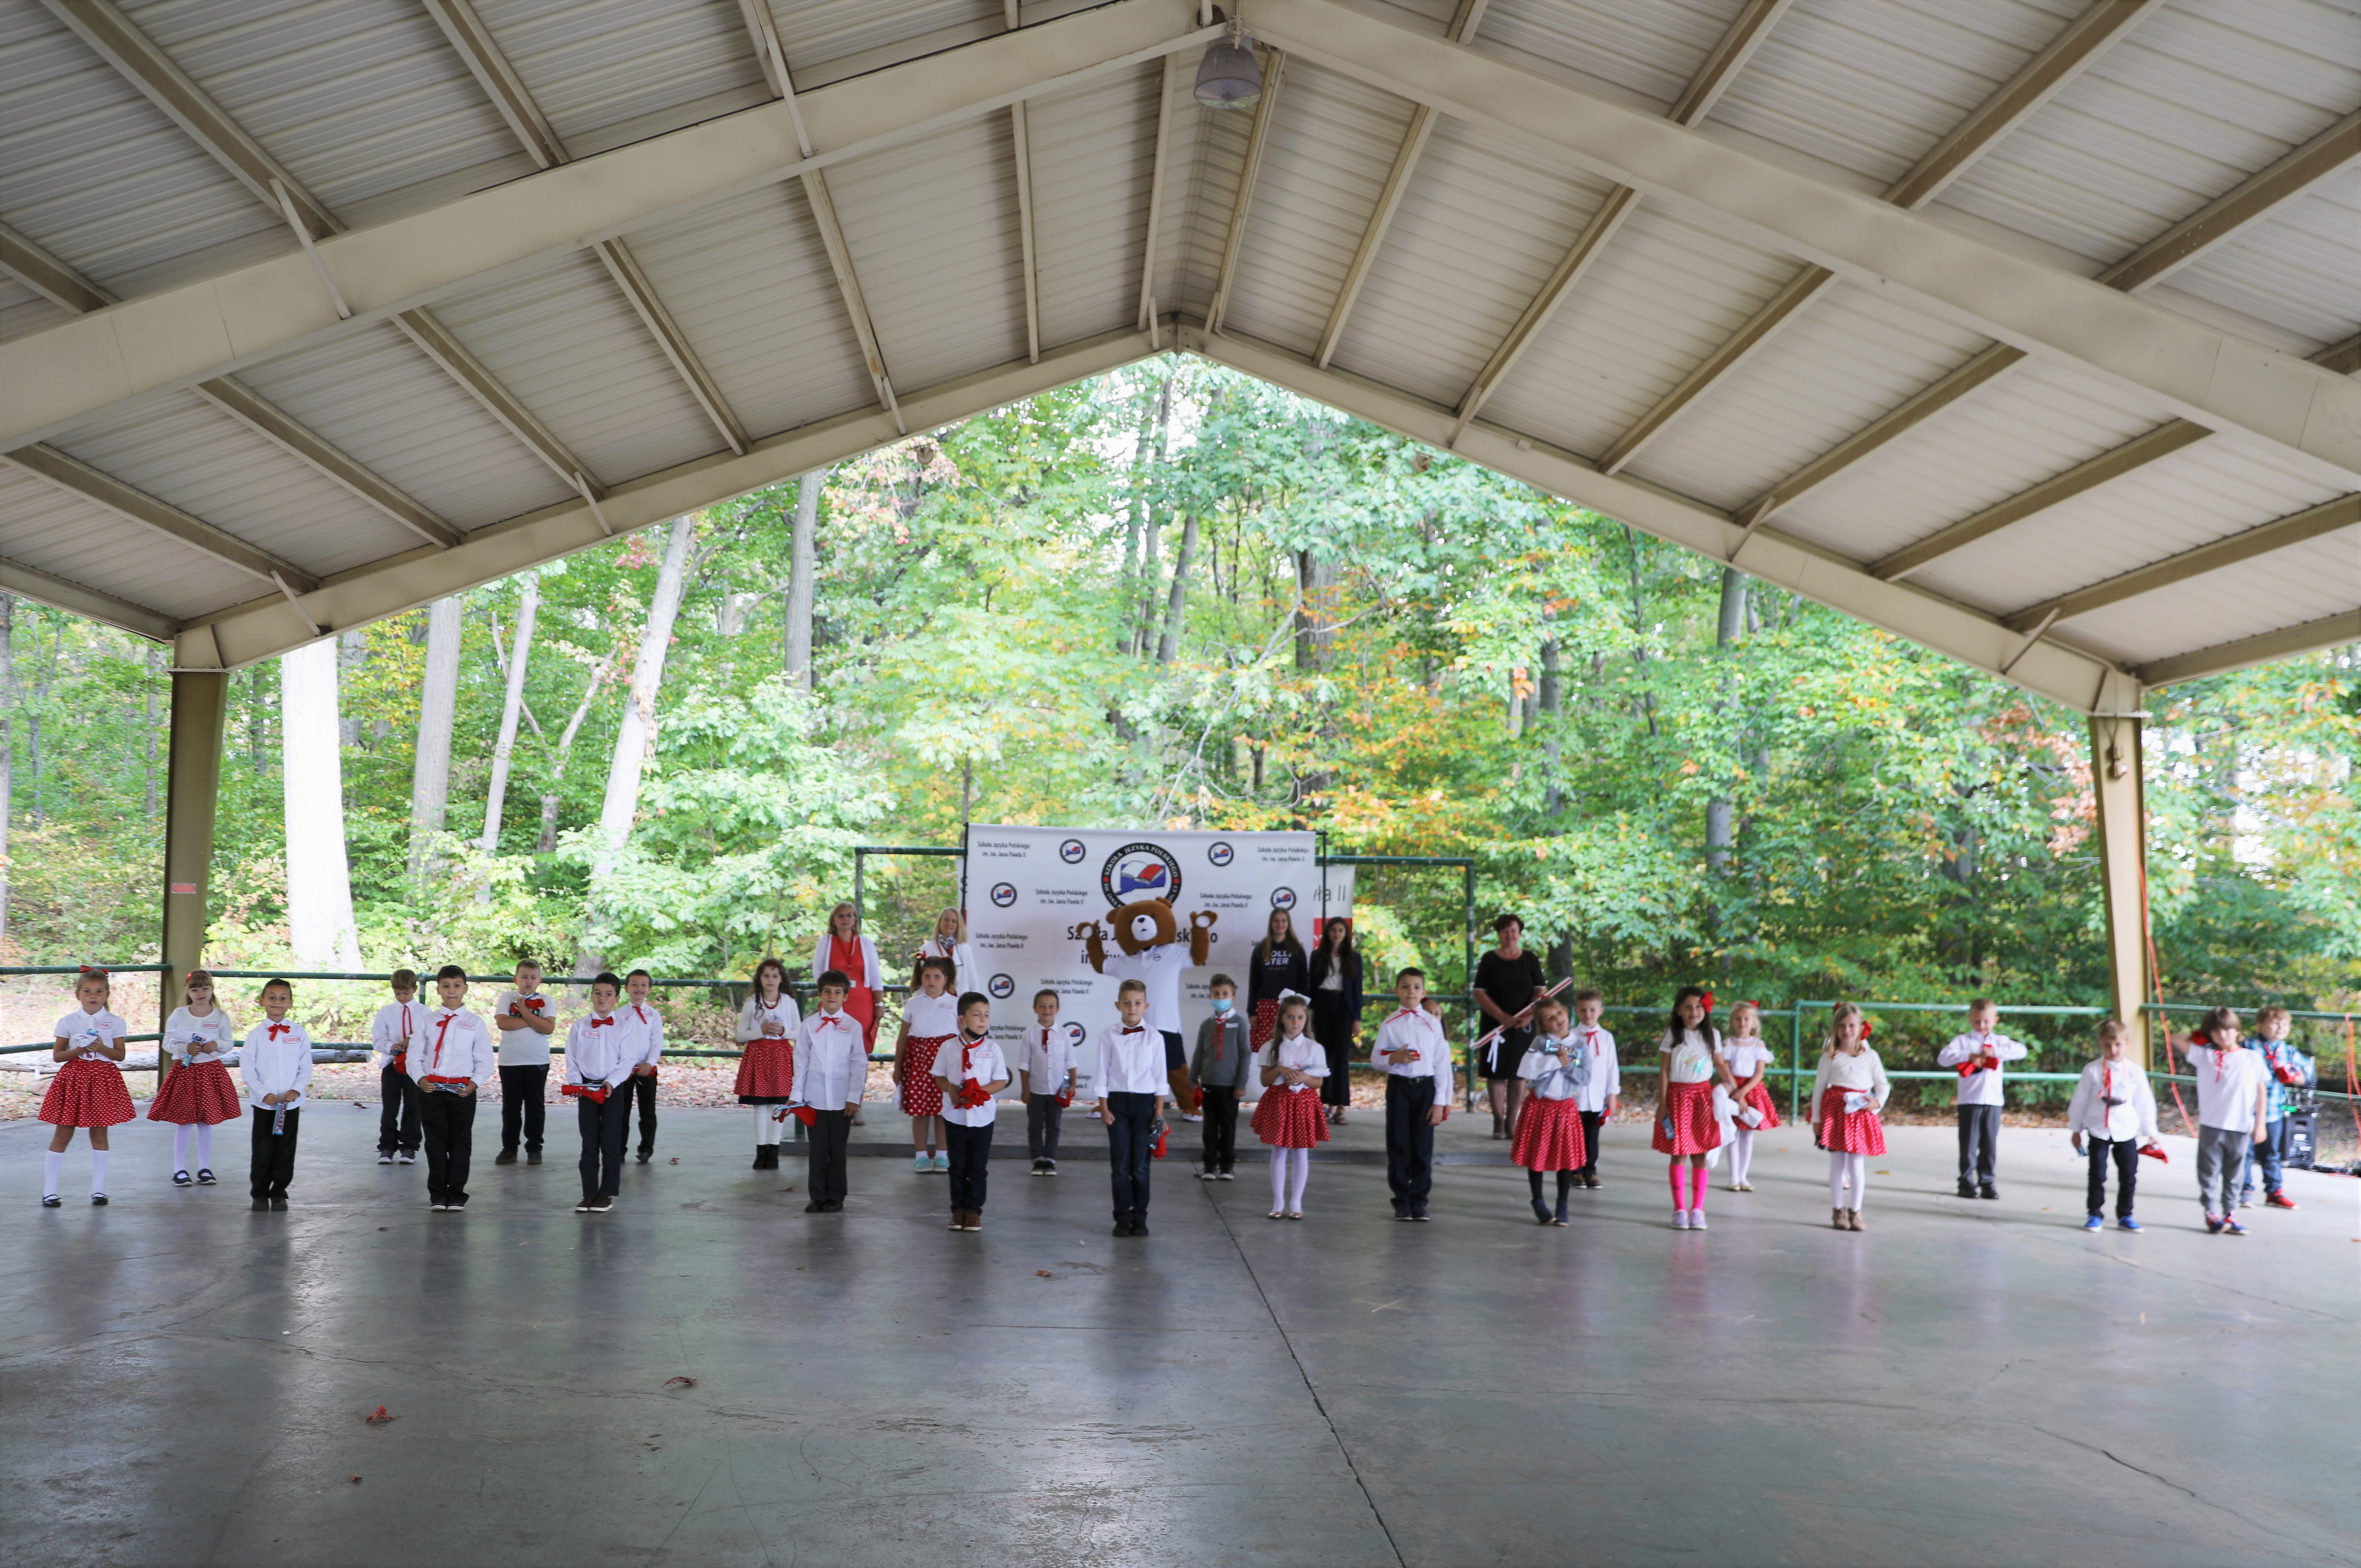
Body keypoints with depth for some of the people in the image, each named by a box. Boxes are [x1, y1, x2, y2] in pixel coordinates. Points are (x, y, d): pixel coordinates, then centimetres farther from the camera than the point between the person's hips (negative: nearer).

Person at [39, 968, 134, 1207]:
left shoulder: (115, 1023, 2)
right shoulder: (67, 1022, 1)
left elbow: (120, 1055, 0)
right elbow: (57, 1055, 0)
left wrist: (102, 1048, -18)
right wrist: (80, 1050, -16)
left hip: (104, 1078, 0)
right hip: (73, 1078, 0)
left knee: (99, 1134, 6)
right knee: (63, 1134, 1)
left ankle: (98, 1189, 14)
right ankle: (49, 1190, 7)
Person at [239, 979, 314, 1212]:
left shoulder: (299, 1033, 2)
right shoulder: (256, 1034, -1)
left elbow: (306, 1067, 3)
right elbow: (247, 1070, -2)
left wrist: (296, 1090, -11)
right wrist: (264, 1094, -12)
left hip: (292, 1103, 1)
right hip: (263, 1103, -1)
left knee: (286, 1151, 6)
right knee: (262, 1151, 3)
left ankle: (279, 1192, 17)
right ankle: (260, 1193, 14)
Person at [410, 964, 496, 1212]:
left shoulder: (475, 1024, 5)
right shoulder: (428, 1021, 8)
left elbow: (485, 1061, 4)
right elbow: (415, 1055, 7)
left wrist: (475, 1083, -11)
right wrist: (420, 1079, -9)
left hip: (463, 1091, -1)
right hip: (431, 1089, 1)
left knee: (460, 1142, 3)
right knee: (435, 1142, 4)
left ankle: (456, 1195, 11)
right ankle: (437, 1194, 14)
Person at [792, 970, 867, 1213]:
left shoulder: (853, 1026, 1)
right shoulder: (809, 1025, 5)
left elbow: (860, 1064, 1)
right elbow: (801, 1061, 6)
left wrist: (854, 1097, -4)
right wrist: (797, 1095, 4)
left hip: (842, 1100, -1)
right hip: (814, 1099, 1)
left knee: (838, 1150, 5)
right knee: (817, 1150, 4)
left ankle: (836, 1198, 15)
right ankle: (818, 1197, 13)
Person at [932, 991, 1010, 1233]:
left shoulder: (992, 1049, -4)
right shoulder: (948, 1047, -2)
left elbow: (1001, 1081, -3)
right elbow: (939, 1077, 3)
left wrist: (981, 1091, -18)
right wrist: (951, 1089, -16)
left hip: (982, 1116, 0)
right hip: (955, 1115, 0)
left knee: (978, 1167, 6)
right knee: (957, 1165, 9)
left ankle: (974, 1210, 16)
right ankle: (958, 1209, 20)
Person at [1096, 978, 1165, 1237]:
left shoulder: (1154, 1037, 0)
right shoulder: (1109, 1035, -1)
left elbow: (1159, 1076, 3)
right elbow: (1103, 1073, 2)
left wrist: (1159, 1111, 1)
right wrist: (1104, 1107, -2)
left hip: (1144, 1101, 0)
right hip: (1117, 1101, 0)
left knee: (1141, 1165, 2)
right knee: (1120, 1165, 1)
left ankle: (1140, 1218, 11)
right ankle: (1123, 1219, 9)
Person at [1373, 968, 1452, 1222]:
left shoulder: (1433, 1024, 1)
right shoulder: (1389, 1025, 2)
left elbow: (1442, 1063, 0)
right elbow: (1376, 1059, 4)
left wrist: (1440, 1102, -4)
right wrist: (1394, 1058, -19)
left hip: (1425, 1087, 0)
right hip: (1398, 1087, 0)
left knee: (1423, 1146, 2)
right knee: (1398, 1144, 4)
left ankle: (1419, 1200, 13)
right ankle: (1401, 1200, 15)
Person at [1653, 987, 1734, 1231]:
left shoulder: (1712, 1035, 6)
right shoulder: (1672, 1035, -3)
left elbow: (1720, 1064, 14)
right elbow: (1664, 1070, -3)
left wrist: (1731, 1085, -1)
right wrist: (1662, 1103, -6)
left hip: (1703, 1096, 2)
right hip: (1678, 1095, -2)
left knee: (1700, 1155, 2)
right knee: (1679, 1153, 0)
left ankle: (1697, 1209, 10)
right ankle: (1680, 1208, 8)